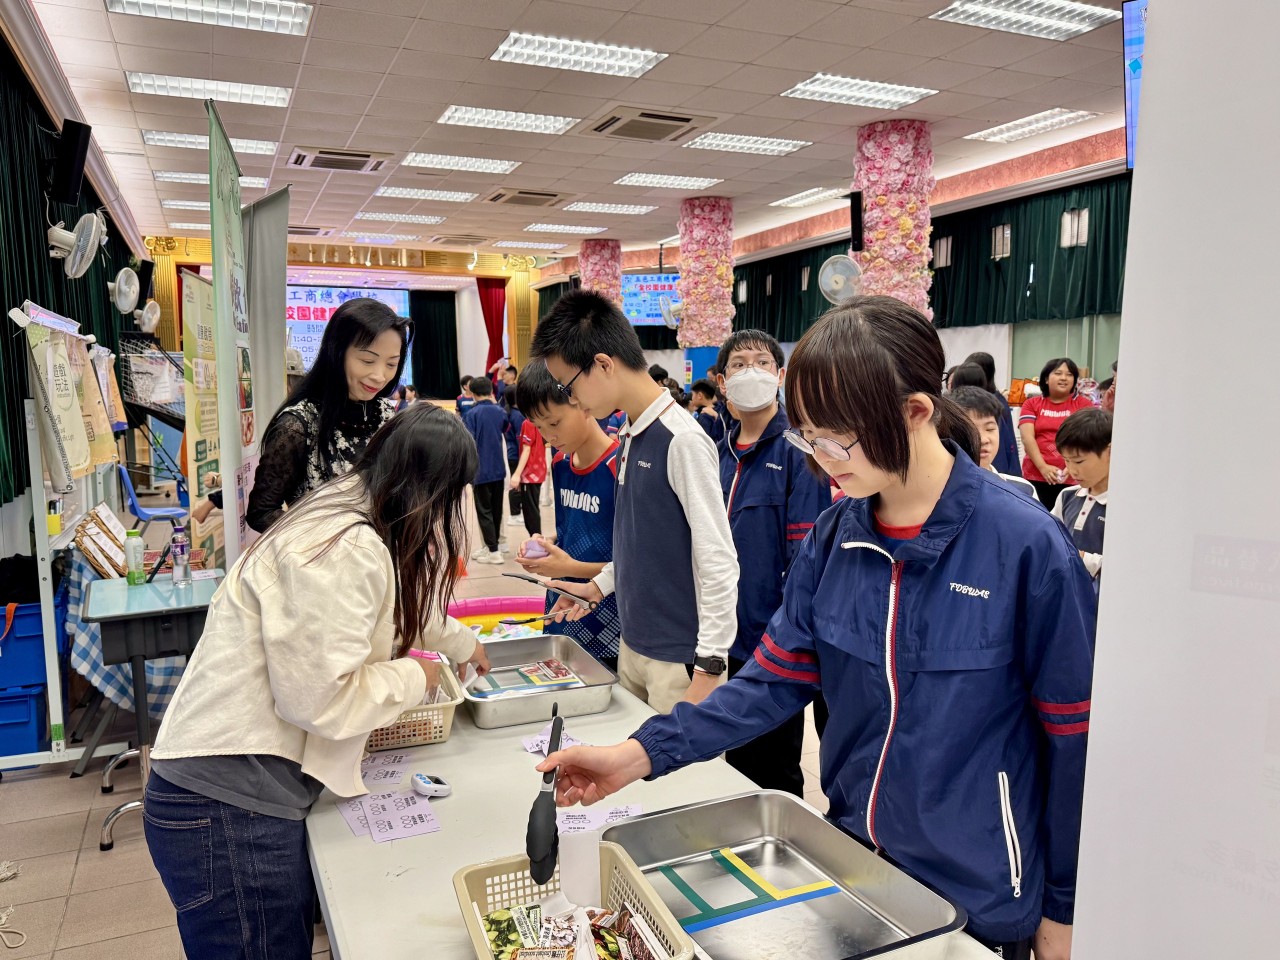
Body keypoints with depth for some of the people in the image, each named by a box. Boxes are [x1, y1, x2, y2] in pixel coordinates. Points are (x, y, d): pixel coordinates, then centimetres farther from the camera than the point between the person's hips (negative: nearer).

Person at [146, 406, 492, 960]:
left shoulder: (351, 510, 9)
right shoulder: (346, 551, -23)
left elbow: (408, 604, 29)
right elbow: (319, 698, -25)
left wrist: (462, 643, 45)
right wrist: (415, 677, -8)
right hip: (227, 807, -10)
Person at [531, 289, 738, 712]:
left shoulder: (681, 440, -20)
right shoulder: (629, 435, 6)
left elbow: (719, 564, -20)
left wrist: (709, 668, -18)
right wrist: (600, 585, 11)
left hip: (679, 658, -8)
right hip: (632, 643, 8)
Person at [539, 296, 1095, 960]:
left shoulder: (1027, 547, -20)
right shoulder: (832, 538, -6)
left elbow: (1072, 737, -12)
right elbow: (777, 678, -4)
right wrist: (642, 753, -15)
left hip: (977, 895, -4)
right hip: (850, 858, 4)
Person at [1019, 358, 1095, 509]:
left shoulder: (1084, 405, 9)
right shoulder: (1031, 404, 11)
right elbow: (1027, 438, -1)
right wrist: (1043, 467, -14)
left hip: (1073, 479, 0)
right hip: (1036, 477, 1)